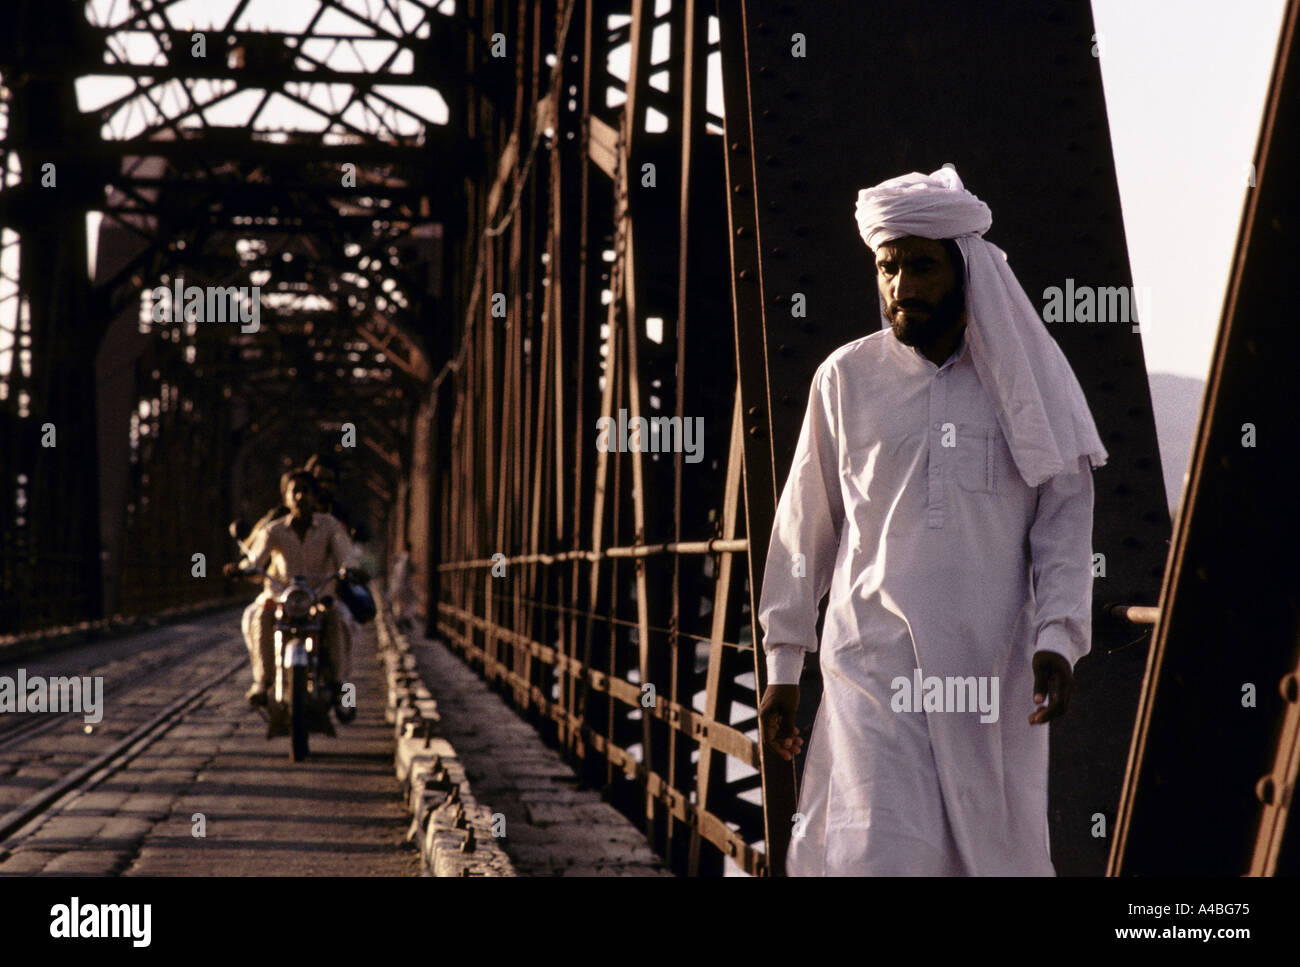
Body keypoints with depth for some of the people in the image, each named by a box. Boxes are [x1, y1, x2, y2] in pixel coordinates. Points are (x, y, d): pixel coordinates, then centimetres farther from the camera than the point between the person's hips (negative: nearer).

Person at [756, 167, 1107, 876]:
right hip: (873, 662, -1)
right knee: (880, 851, -14)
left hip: (994, 671, 1)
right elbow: (804, 527, 10)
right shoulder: (847, 378, 4)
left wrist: (1058, 636, -10)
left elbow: (1065, 517, 4)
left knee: (1000, 852, 5)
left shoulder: (1025, 380, 4)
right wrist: (783, 665, 10)